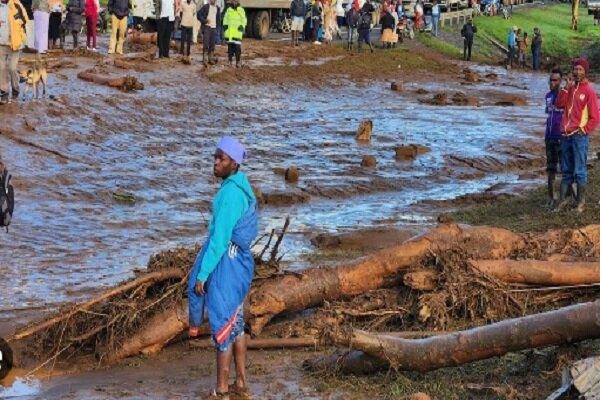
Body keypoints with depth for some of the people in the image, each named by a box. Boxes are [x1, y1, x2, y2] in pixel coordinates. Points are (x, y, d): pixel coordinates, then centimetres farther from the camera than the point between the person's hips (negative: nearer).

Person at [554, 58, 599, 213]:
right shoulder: (571, 87, 12)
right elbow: (559, 104, 1)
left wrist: (584, 130, -11)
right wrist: (567, 88, -7)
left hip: (579, 136, -6)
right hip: (566, 135, 6)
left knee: (580, 171, -3)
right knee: (566, 171, 11)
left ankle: (581, 202, 3)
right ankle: (563, 200, 16)